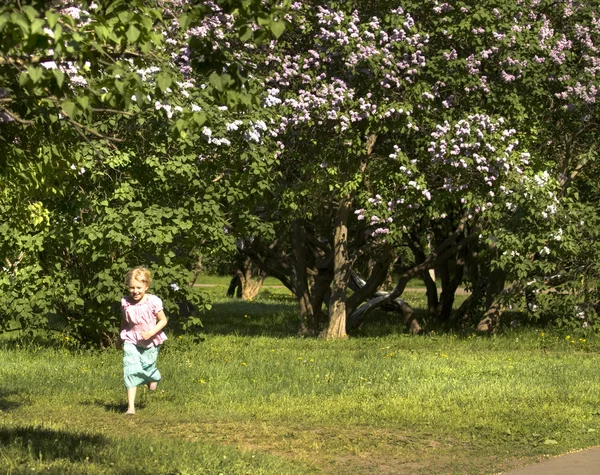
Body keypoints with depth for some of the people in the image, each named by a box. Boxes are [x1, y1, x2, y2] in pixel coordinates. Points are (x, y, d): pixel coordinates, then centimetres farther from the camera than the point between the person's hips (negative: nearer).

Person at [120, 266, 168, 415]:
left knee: (147, 367, 9)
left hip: (149, 341, -1)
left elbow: (163, 320, -7)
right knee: (130, 370, -9)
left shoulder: (153, 302, -14)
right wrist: (121, 337, 15)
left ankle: (153, 377, 51)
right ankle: (131, 406, -9)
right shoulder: (125, 302, -5)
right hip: (131, 340, 1)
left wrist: (151, 332, -20)